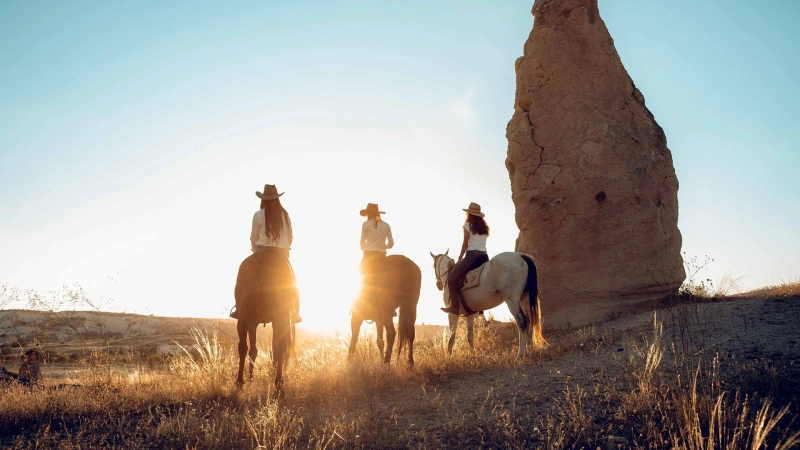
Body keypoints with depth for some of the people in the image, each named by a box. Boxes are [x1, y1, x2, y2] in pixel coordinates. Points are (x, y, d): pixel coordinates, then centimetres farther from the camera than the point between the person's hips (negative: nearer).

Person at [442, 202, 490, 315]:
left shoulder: (468, 225, 3)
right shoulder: (485, 227, 20)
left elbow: (465, 244, 0)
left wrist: (459, 259, 6)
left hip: (472, 255, -7)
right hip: (484, 256, 7)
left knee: (452, 277, -1)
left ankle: (454, 306, -10)